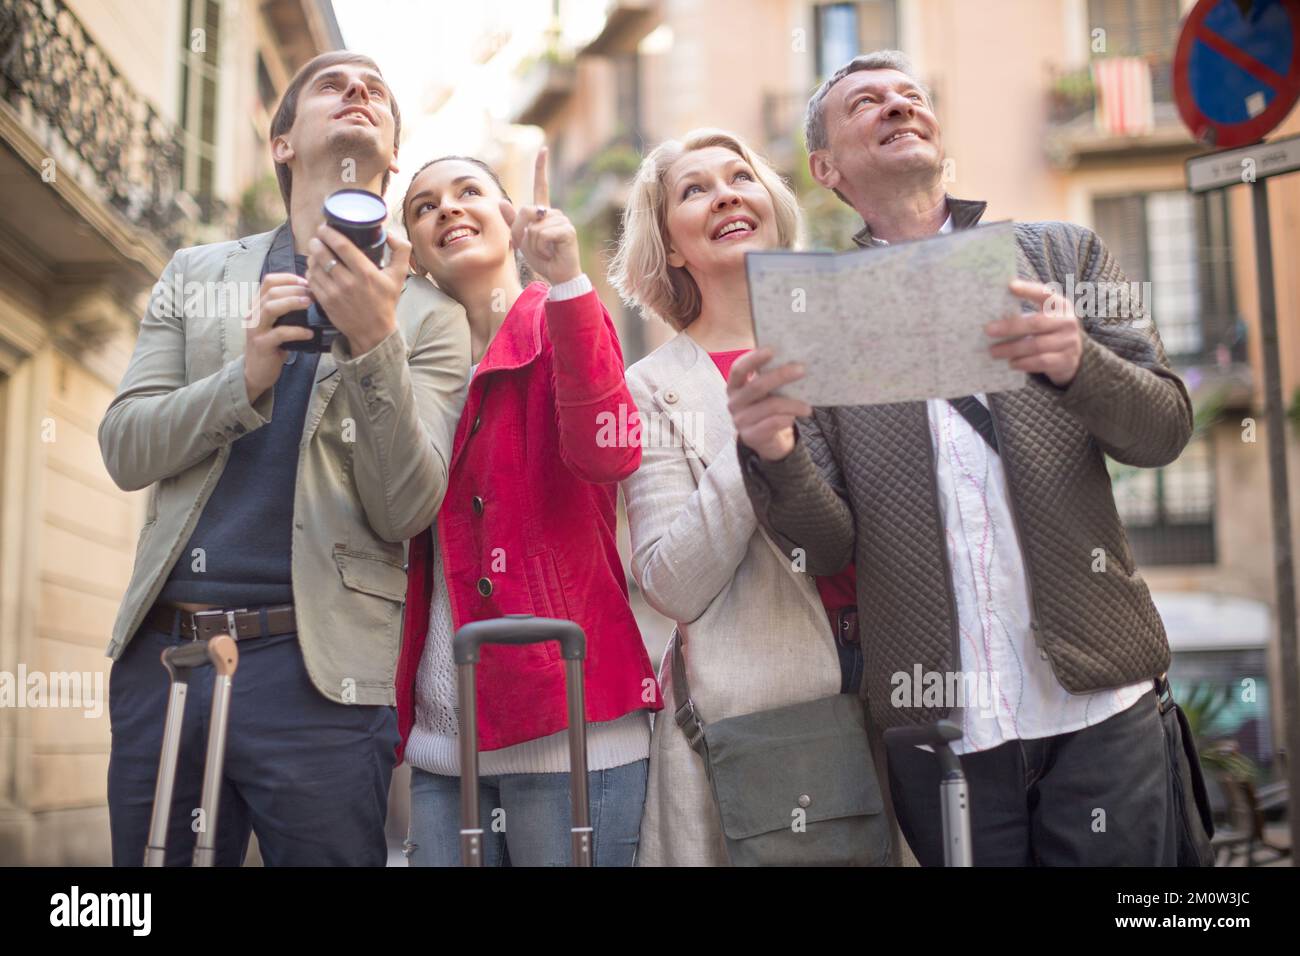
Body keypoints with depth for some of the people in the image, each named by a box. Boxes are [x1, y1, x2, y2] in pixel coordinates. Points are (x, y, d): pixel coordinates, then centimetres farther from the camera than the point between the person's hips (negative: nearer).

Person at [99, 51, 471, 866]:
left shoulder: (428, 315, 4)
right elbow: (124, 449, 4)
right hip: (163, 654, 3)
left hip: (316, 671, -2)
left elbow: (405, 509, -6)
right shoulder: (195, 275, 13)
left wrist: (375, 346, -20)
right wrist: (245, 377, -13)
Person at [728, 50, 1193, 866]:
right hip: (934, 718, 0)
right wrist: (775, 454, -22)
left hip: (1095, 702, 1)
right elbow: (829, 545, 0)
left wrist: (1076, 361, -20)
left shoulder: (1063, 255, 7)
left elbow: (1165, 429, 1)